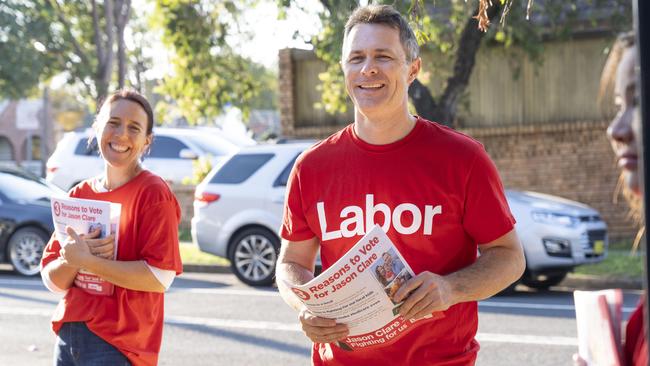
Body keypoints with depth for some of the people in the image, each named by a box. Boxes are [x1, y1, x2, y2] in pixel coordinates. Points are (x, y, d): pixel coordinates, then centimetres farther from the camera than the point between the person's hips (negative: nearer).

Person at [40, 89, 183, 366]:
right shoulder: (79, 195, 9)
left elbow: (160, 277, -19)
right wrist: (71, 260, -14)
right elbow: (52, 280, 7)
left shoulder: (153, 194, -9)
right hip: (68, 336, 6)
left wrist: (86, 261, -19)